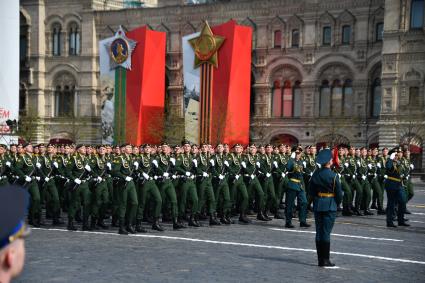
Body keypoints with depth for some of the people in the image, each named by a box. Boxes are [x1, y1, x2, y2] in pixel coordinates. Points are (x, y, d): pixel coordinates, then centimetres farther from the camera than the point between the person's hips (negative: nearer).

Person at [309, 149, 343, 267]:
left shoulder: (315, 174, 1)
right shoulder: (333, 176, -12)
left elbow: (311, 191, 7)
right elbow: (339, 193, -7)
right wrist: (337, 204, 9)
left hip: (317, 205, 4)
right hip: (330, 206, -4)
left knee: (319, 232, 10)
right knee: (326, 232, -2)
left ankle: (320, 258, 15)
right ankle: (325, 259, 1)